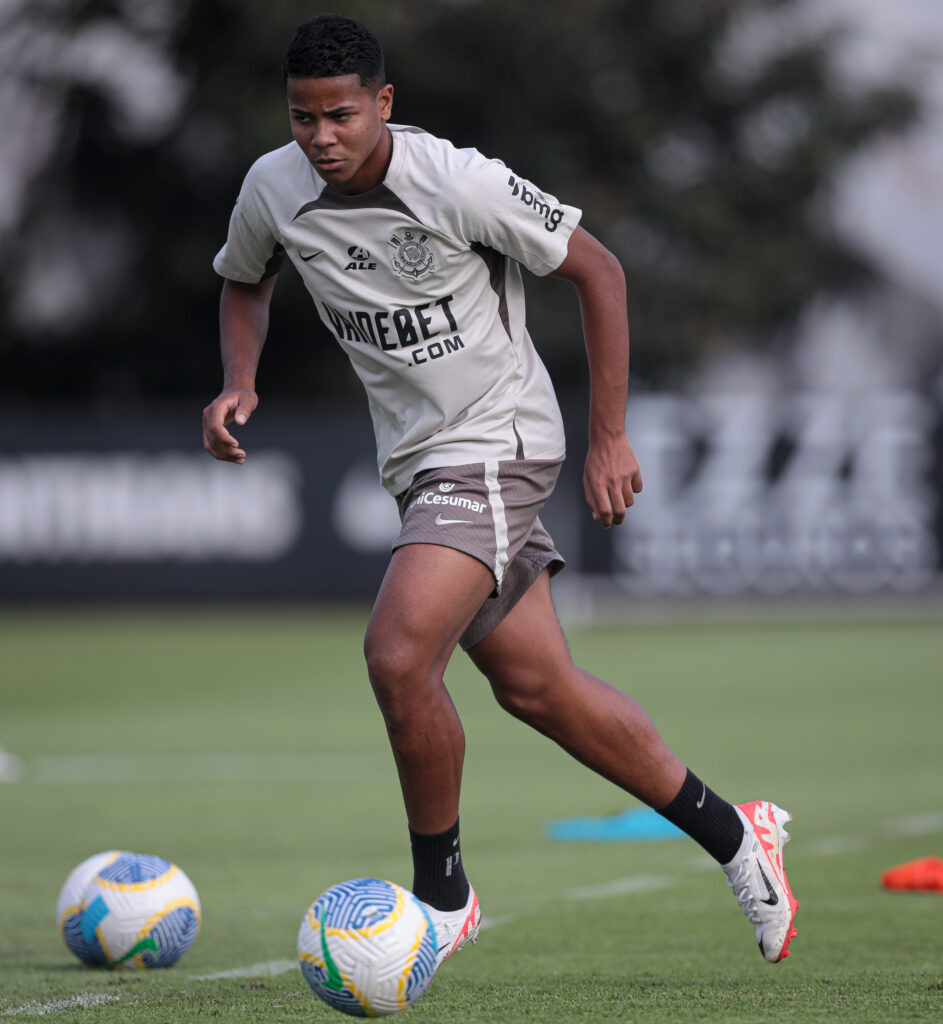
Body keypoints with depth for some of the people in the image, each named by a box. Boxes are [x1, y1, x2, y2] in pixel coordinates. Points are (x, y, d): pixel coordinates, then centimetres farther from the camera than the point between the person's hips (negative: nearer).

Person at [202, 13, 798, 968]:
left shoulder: (459, 183, -20)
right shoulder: (272, 190, -5)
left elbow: (597, 271, -10)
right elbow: (244, 283, 18)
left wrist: (609, 439, -10)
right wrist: (238, 384, -2)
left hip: (495, 438, -7)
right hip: (416, 455, 7)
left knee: (397, 654, -24)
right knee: (535, 687, 11)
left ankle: (441, 895, -6)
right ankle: (731, 834, 28)